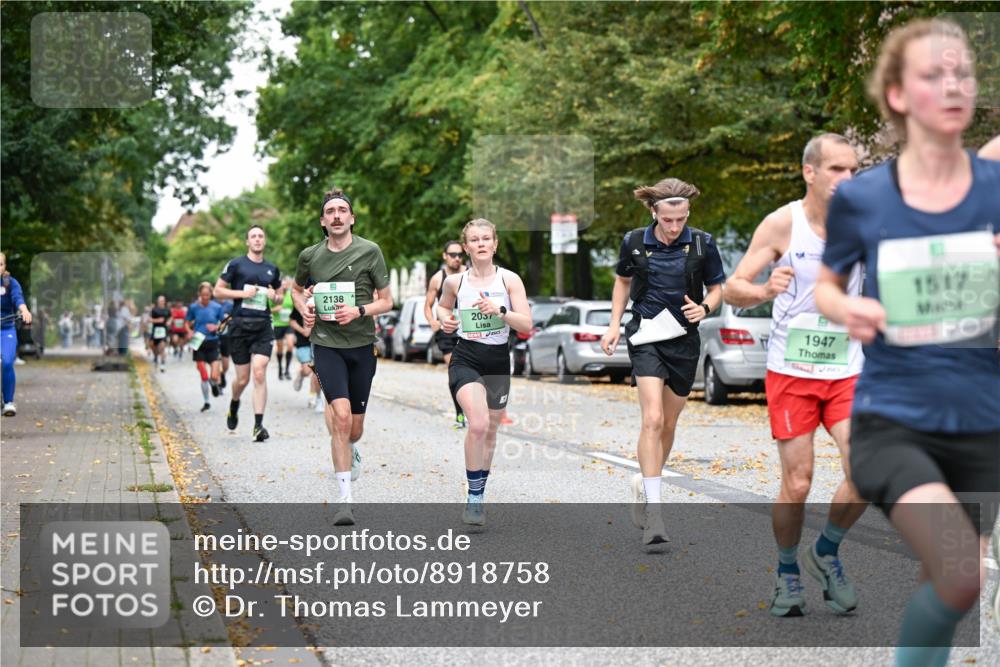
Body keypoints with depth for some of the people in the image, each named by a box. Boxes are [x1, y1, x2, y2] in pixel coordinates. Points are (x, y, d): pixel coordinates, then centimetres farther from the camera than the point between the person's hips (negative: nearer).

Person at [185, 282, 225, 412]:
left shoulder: (217, 307, -2)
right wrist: (190, 331, -11)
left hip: (212, 344, 0)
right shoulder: (193, 307, -1)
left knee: (214, 376, -10)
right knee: (204, 376, 0)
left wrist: (216, 327, -12)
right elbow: (187, 323, 8)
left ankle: (214, 384, 27)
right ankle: (206, 402, 17)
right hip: (199, 344, 0)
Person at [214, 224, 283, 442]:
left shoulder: (272, 269, 13)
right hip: (239, 325, -2)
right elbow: (218, 291, 2)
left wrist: (274, 296, 1)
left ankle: (258, 425, -11)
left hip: (263, 327, 2)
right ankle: (234, 404, 38)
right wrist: (242, 293, -11)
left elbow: (280, 295, 24)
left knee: (259, 374, -12)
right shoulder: (236, 265, 2)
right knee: (243, 379, 3)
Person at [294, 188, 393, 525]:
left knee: (354, 429, 9)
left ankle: (350, 452, 48)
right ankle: (345, 498, -16)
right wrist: (304, 309, 3)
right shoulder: (309, 256, 3)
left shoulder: (369, 251, -4)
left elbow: (386, 300, 1)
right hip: (326, 343, -1)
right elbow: (297, 288, 24)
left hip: (361, 345, 1)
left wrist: (359, 311, -16)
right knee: (342, 416, -20)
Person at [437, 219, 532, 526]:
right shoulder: (455, 281, 0)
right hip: (466, 360, -2)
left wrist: (500, 311, -23)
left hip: (498, 362, 2)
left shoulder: (509, 279, -2)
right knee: (478, 425, -23)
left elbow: (526, 324, -7)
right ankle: (474, 498, -11)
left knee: (490, 431, 13)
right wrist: (444, 319, -1)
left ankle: (478, 496, 30)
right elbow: (443, 306, 21)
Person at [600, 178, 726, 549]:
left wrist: (704, 308, -13)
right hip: (646, 337, -2)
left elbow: (717, 289, 7)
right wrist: (615, 323, 7)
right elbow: (623, 281, 15)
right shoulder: (635, 242, -3)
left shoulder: (702, 244, -5)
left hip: (684, 340, 2)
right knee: (652, 419, -17)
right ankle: (652, 510, -19)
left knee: (668, 424, 11)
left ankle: (644, 484, 35)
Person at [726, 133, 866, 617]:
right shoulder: (782, 224, -8)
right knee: (797, 485, -2)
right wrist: (765, 291, -29)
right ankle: (786, 573, 22)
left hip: (847, 371, 3)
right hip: (791, 372, -3)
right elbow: (731, 289, -8)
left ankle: (826, 553, 14)